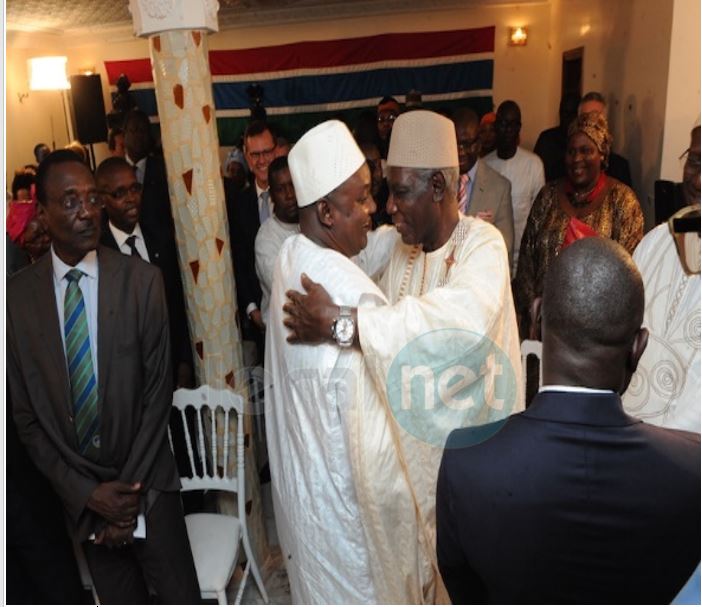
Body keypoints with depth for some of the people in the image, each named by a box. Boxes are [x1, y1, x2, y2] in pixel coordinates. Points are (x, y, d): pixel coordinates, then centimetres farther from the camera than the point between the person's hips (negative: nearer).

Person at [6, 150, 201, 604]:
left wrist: (131, 487, -9)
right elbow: (26, 414, -2)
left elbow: (158, 390, -7)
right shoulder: (18, 294, -6)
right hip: (79, 492, 2)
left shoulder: (141, 280, -11)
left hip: (146, 481, -1)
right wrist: (86, 492, -7)